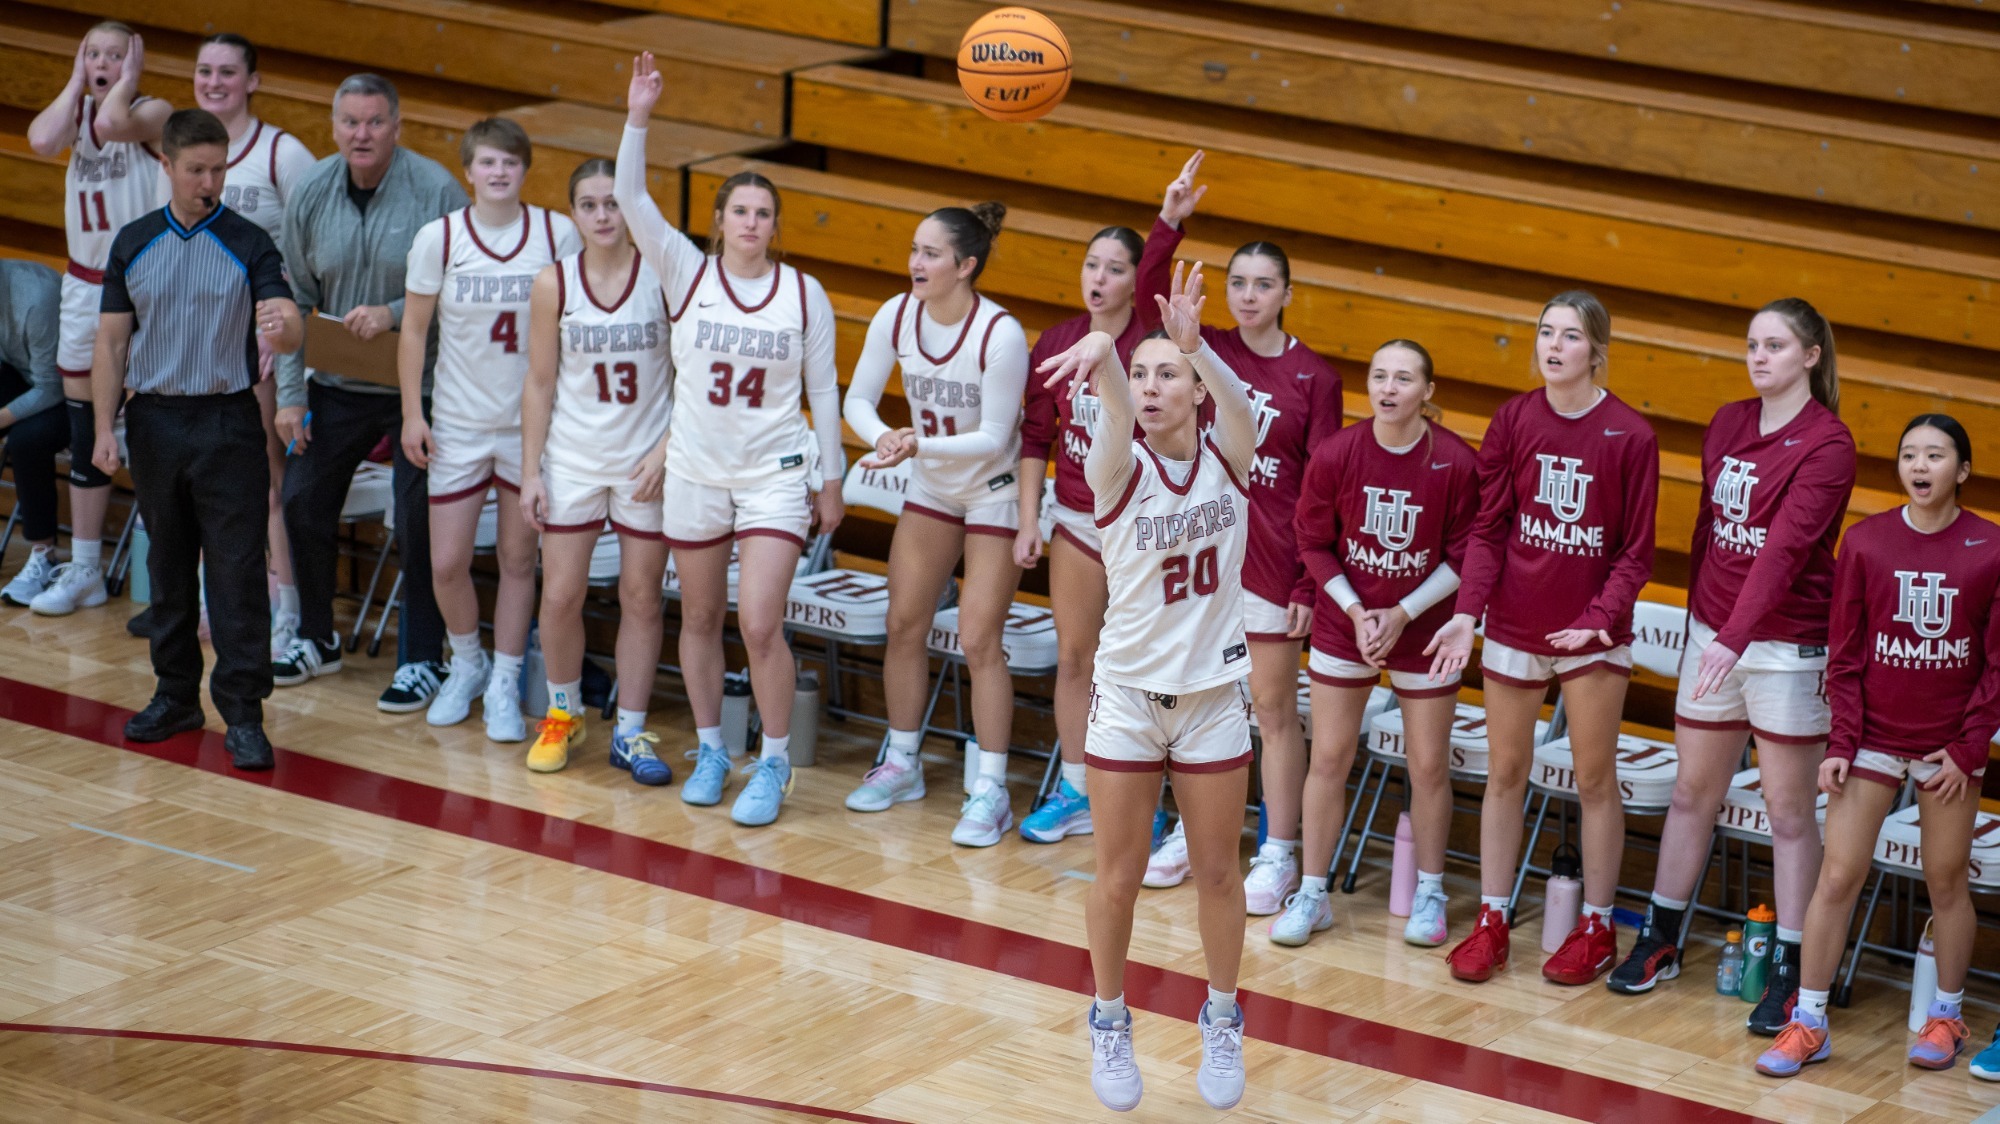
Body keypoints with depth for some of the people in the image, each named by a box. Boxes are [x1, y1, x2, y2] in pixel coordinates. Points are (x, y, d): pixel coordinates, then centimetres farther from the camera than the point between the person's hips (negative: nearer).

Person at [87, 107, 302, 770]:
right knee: (168, 565, 11)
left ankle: (243, 712, -4)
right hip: (154, 419, 3)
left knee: (237, 569, -6)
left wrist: (282, 327, -38)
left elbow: (290, 328, -13)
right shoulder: (133, 244, 6)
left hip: (227, 423, -3)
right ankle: (176, 696, 22)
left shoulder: (249, 244, -2)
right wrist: (104, 430, 2)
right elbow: (111, 342, 9)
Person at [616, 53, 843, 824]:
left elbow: (823, 390, 4)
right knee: (700, 618, 12)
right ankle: (710, 750, 29)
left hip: (776, 475, -2)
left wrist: (831, 480, 5)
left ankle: (773, 765, 5)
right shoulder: (687, 272, -3)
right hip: (695, 472, 2)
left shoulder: (804, 293, -3)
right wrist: (638, 119, -27)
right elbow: (631, 201, -15)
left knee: (760, 624, -10)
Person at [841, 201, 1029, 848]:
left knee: (978, 641, -8)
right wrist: (884, 436, -26)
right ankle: (901, 764, 26)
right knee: (904, 625, 9)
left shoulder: (1001, 335, -27)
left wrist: (920, 446, -36)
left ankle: (991, 790, 1)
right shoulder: (897, 316, -12)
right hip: (931, 488, 6)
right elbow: (858, 398, -4)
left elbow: (995, 437, -23)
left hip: (995, 493, -6)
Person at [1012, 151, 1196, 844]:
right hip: (1075, 520, 4)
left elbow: (1154, 279, -34)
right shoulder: (1056, 344, 0)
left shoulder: (1152, 338, -12)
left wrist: (1170, 220, -51)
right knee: (1073, 658, 13)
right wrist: (1029, 520, 2)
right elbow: (1036, 435, 5)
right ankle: (1075, 794, 26)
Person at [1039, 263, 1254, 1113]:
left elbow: (1239, 404, -31)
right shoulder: (1119, 470, -13)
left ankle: (1222, 1023, 31)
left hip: (1214, 698, 1)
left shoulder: (1226, 459, -8)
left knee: (1216, 873, 12)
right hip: (1128, 696, -1)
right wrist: (1101, 357, -60)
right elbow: (1120, 420, -35)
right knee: (1118, 876, 9)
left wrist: (1194, 344, -53)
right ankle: (1109, 1024, 29)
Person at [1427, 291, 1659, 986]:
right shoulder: (1513, 419, -3)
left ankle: (1597, 928, 20)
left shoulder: (1630, 435, -11)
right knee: (1505, 773, 11)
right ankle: (1491, 923, 21)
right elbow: (1489, 529, -1)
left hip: (1593, 635, -3)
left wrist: (1600, 618, -20)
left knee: (1594, 780, 8)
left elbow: (1636, 551, -6)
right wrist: (1468, 612, -13)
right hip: (1513, 625, 3)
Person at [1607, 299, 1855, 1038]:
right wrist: (1698, 619, 12)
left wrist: (1734, 637, -32)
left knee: (1788, 811, 2)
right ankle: (1660, 941, 25)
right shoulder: (1728, 425, 6)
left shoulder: (1826, 445, -13)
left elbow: (1787, 547, -23)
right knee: (1692, 793, 14)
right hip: (1713, 635, 6)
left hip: (1787, 646, -6)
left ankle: (1789, 971, 8)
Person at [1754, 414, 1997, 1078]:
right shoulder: (1866, 542, -3)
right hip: (1874, 738, 1)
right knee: (1838, 877, -1)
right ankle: (1808, 1023, 7)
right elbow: (1845, 654, 0)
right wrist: (1842, 742, -5)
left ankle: (1946, 1017, 26)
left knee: (1946, 882, 9)